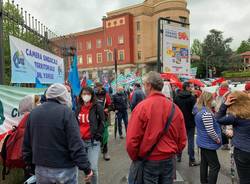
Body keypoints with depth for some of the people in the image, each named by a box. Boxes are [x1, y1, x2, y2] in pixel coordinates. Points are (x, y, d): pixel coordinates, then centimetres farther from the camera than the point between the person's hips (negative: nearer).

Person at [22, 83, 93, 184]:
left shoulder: (33, 113, 3)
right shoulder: (66, 112, -16)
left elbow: (27, 143, 10)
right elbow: (76, 144, -19)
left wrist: (30, 162, 22)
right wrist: (86, 168, -12)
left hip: (41, 169, 5)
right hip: (64, 169, -5)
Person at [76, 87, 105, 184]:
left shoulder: (97, 107, -5)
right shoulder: (78, 108, 10)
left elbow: (102, 123, -4)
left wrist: (97, 136, -9)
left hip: (93, 141, -4)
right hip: (80, 140, 4)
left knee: (93, 168, -6)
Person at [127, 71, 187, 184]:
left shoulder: (142, 107, -17)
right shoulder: (175, 108, -5)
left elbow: (132, 140, -16)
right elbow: (182, 139, 2)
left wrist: (135, 158, 0)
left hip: (149, 161, -3)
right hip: (169, 160, 4)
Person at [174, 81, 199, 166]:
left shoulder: (176, 98, 0)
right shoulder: (192, 98, -14)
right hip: (190, 123, -4)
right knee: (190, 141, 2)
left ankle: (178, 157, 26)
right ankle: (192, 160, 6)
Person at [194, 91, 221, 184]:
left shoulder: (199, 110, 5)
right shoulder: (206, 113, -24)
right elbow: (210, 131, -25)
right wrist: (218, 139, -10)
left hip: (202, 142, 9)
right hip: (208, 143, -9)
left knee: (204, 163, 18)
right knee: (215, 166, 0)